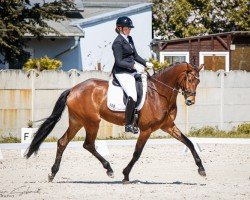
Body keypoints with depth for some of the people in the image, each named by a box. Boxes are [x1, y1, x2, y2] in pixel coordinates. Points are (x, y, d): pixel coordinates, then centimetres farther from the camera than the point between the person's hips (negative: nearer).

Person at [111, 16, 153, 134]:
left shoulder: (129, 39, 14)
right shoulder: (118, 42, -13)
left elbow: (135, 56, 21)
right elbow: (119, 62, -17)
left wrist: (145, 63, 6)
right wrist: (134, 66, -24)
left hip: (132, 70, 10)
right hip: (122, 72, -10)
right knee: (133, 97, -22)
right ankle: (128, 125, -16)